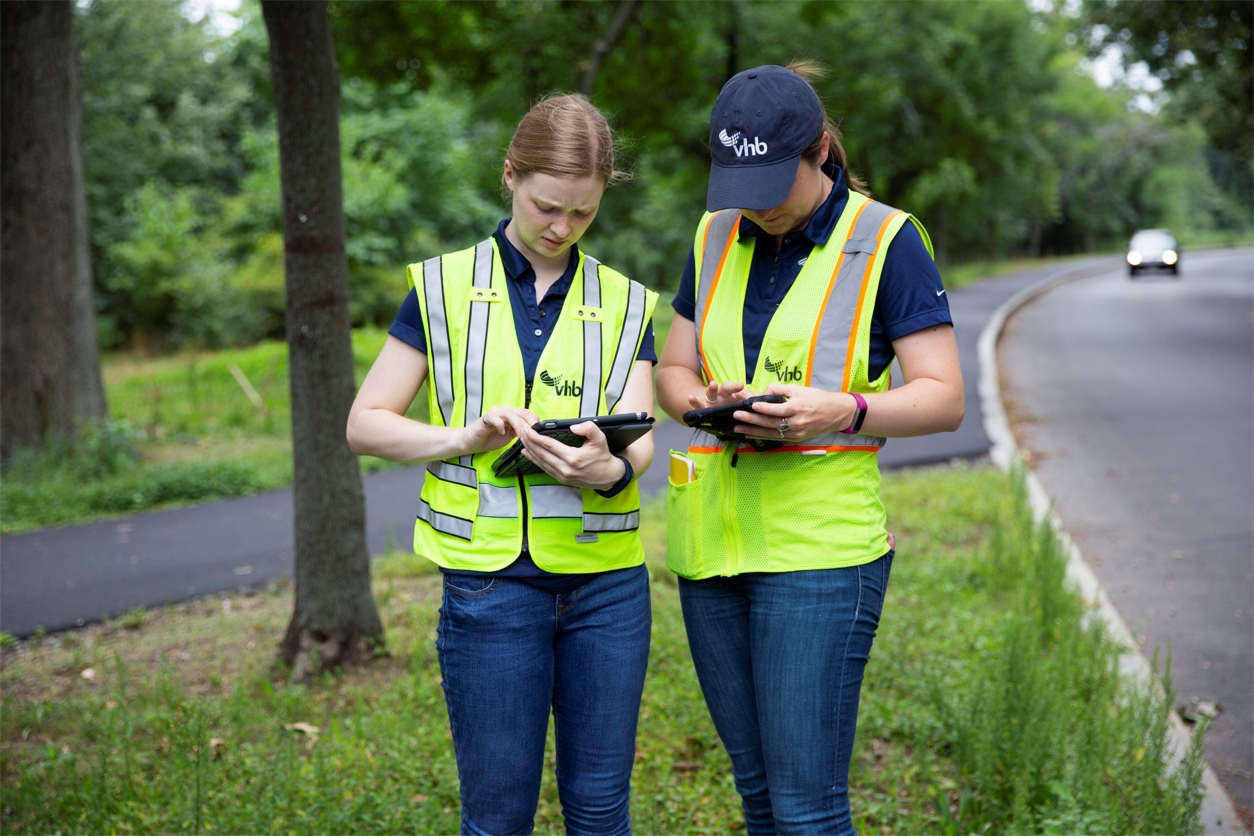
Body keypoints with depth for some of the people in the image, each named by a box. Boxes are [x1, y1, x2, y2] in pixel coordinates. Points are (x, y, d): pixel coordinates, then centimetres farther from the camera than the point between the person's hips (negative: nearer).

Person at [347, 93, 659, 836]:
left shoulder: (626, 305, 8)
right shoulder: (443, 288, 2)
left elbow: (638, 441, -2)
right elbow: (365, 424, 2)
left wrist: (606, 468, -25)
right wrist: (467, 437, -15)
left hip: (608, 584, 2)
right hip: (491, 581, -2)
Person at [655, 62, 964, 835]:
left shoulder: (886, 240, -4)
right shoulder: (717, 237, 12)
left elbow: (944, 398, -6)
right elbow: (672, 371, 17)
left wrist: (843, 410, -23)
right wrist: (704, 399, -6)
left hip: (821, 542, -5)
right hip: (712, 536, 6)